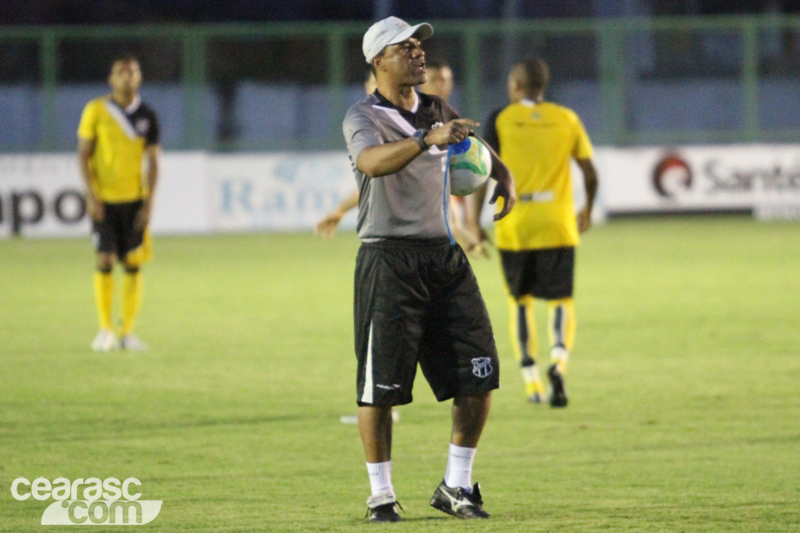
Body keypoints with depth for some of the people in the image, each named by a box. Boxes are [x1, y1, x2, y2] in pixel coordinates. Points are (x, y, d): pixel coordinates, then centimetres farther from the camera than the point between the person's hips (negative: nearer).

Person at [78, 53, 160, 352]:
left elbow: (152, 161, 7)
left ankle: (128, 331, 7)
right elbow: (84, 154, 1)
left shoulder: (146, 116, 5)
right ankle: (105, 330, 1)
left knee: (133, 264, 0)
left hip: (135, 199, 2)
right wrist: (91, 195, -8)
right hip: (104, 200, -2)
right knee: (105, 262, -7)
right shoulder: (96, 111, 0)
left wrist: (149, 202, -2)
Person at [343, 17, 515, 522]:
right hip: (389, 261, -6)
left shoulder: (438, 111, 14)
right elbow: (370, 160, -29)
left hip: (446, 257, 6)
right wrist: (426, 139, -44)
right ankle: (381, 494, 8)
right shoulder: (364, 116, -7)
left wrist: (504, 177, 4)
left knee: (478, 377, 2)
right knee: (381, 386, -5)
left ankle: (456, 487, 15)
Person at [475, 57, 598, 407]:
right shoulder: (567, 119, 5)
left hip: (513, 226, 0)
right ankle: (558, 361, -24)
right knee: (561, 301, 4)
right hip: (557, 226, 0)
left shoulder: (500, 120, 0)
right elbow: (590, 173, 8)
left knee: (520, 301, 13)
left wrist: (475, 220, -2)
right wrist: (588, 210, 24)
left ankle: (532, 383, 10)